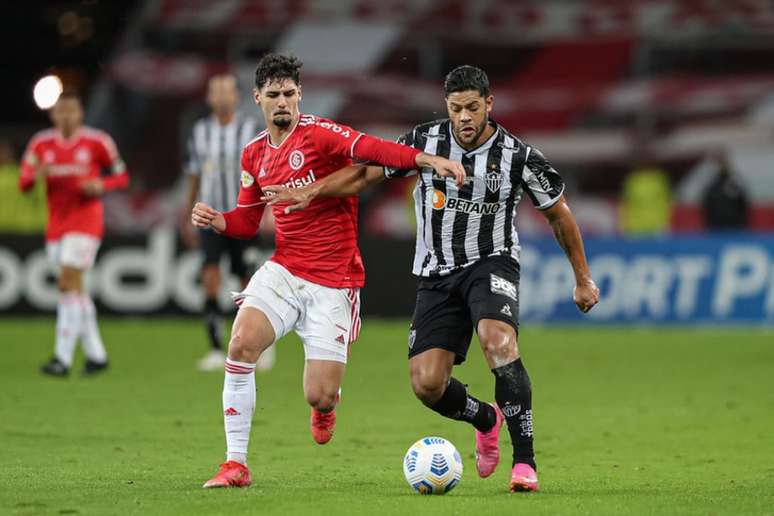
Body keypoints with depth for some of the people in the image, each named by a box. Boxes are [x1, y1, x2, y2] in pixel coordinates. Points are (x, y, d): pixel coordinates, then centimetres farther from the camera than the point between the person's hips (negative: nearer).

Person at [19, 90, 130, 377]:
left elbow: (122, 176, 5)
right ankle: (96, 355, 19)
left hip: (85, 222, -5)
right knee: (75, 289, 9)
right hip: (56, 224, 5)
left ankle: (63, 358, -17)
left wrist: (101, 185, -15)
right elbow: (24, 183, 3)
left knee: (68, 283, -15)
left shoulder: (97, 142, -5)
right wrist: (37, 175, -19)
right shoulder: (41, 144, 4)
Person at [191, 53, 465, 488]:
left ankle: (325, 405, 35)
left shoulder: (318, 133, -9)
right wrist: (215, 219, -1)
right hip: (284, 272, 5)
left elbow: (370, 148, -26)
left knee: (319, 397, -7)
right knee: (241, 343, -22)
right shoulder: (255, 155, 10)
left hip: (334, 281, -5)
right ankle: (236, 464, -12)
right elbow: (248, 220, 20)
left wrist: (427, 159, -42)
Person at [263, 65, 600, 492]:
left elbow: (559, 214, 3)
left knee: (498, 343, -34)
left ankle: (524, 460, -27)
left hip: (491, 264, -3)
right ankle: (486, 419, 26)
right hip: (436, 275, 3)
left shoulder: (518, 156, -10)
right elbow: (365, 172, 3)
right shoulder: (426, 141, -6)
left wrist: (583, 279, 7)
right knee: (426, 385, -9)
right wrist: (310, 192, -8)